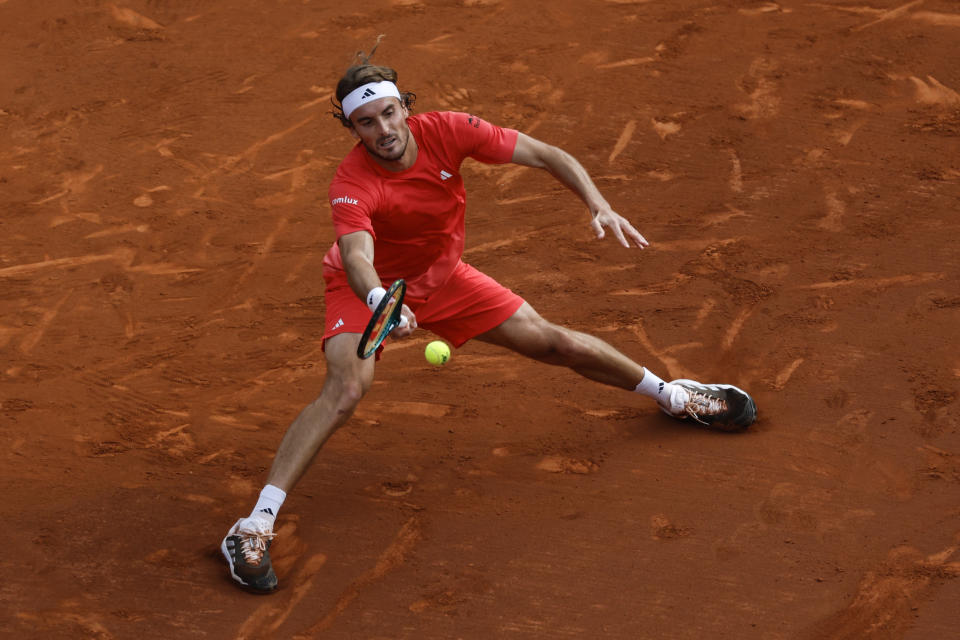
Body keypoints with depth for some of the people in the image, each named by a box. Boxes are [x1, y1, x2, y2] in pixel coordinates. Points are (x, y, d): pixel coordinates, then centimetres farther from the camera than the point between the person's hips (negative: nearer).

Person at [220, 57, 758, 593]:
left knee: (553, 342, 5)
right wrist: (380, 302, -73)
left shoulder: (447, 131, -25)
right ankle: (255, 527, -30)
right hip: (370, 289, -4)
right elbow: (357, 257, -51)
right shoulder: (352, 185, -34)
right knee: (347, 388, -30)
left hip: (442, 277, 4)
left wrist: (600, 205, -33)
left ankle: (673, 395, 32)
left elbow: (547, 156, -18)